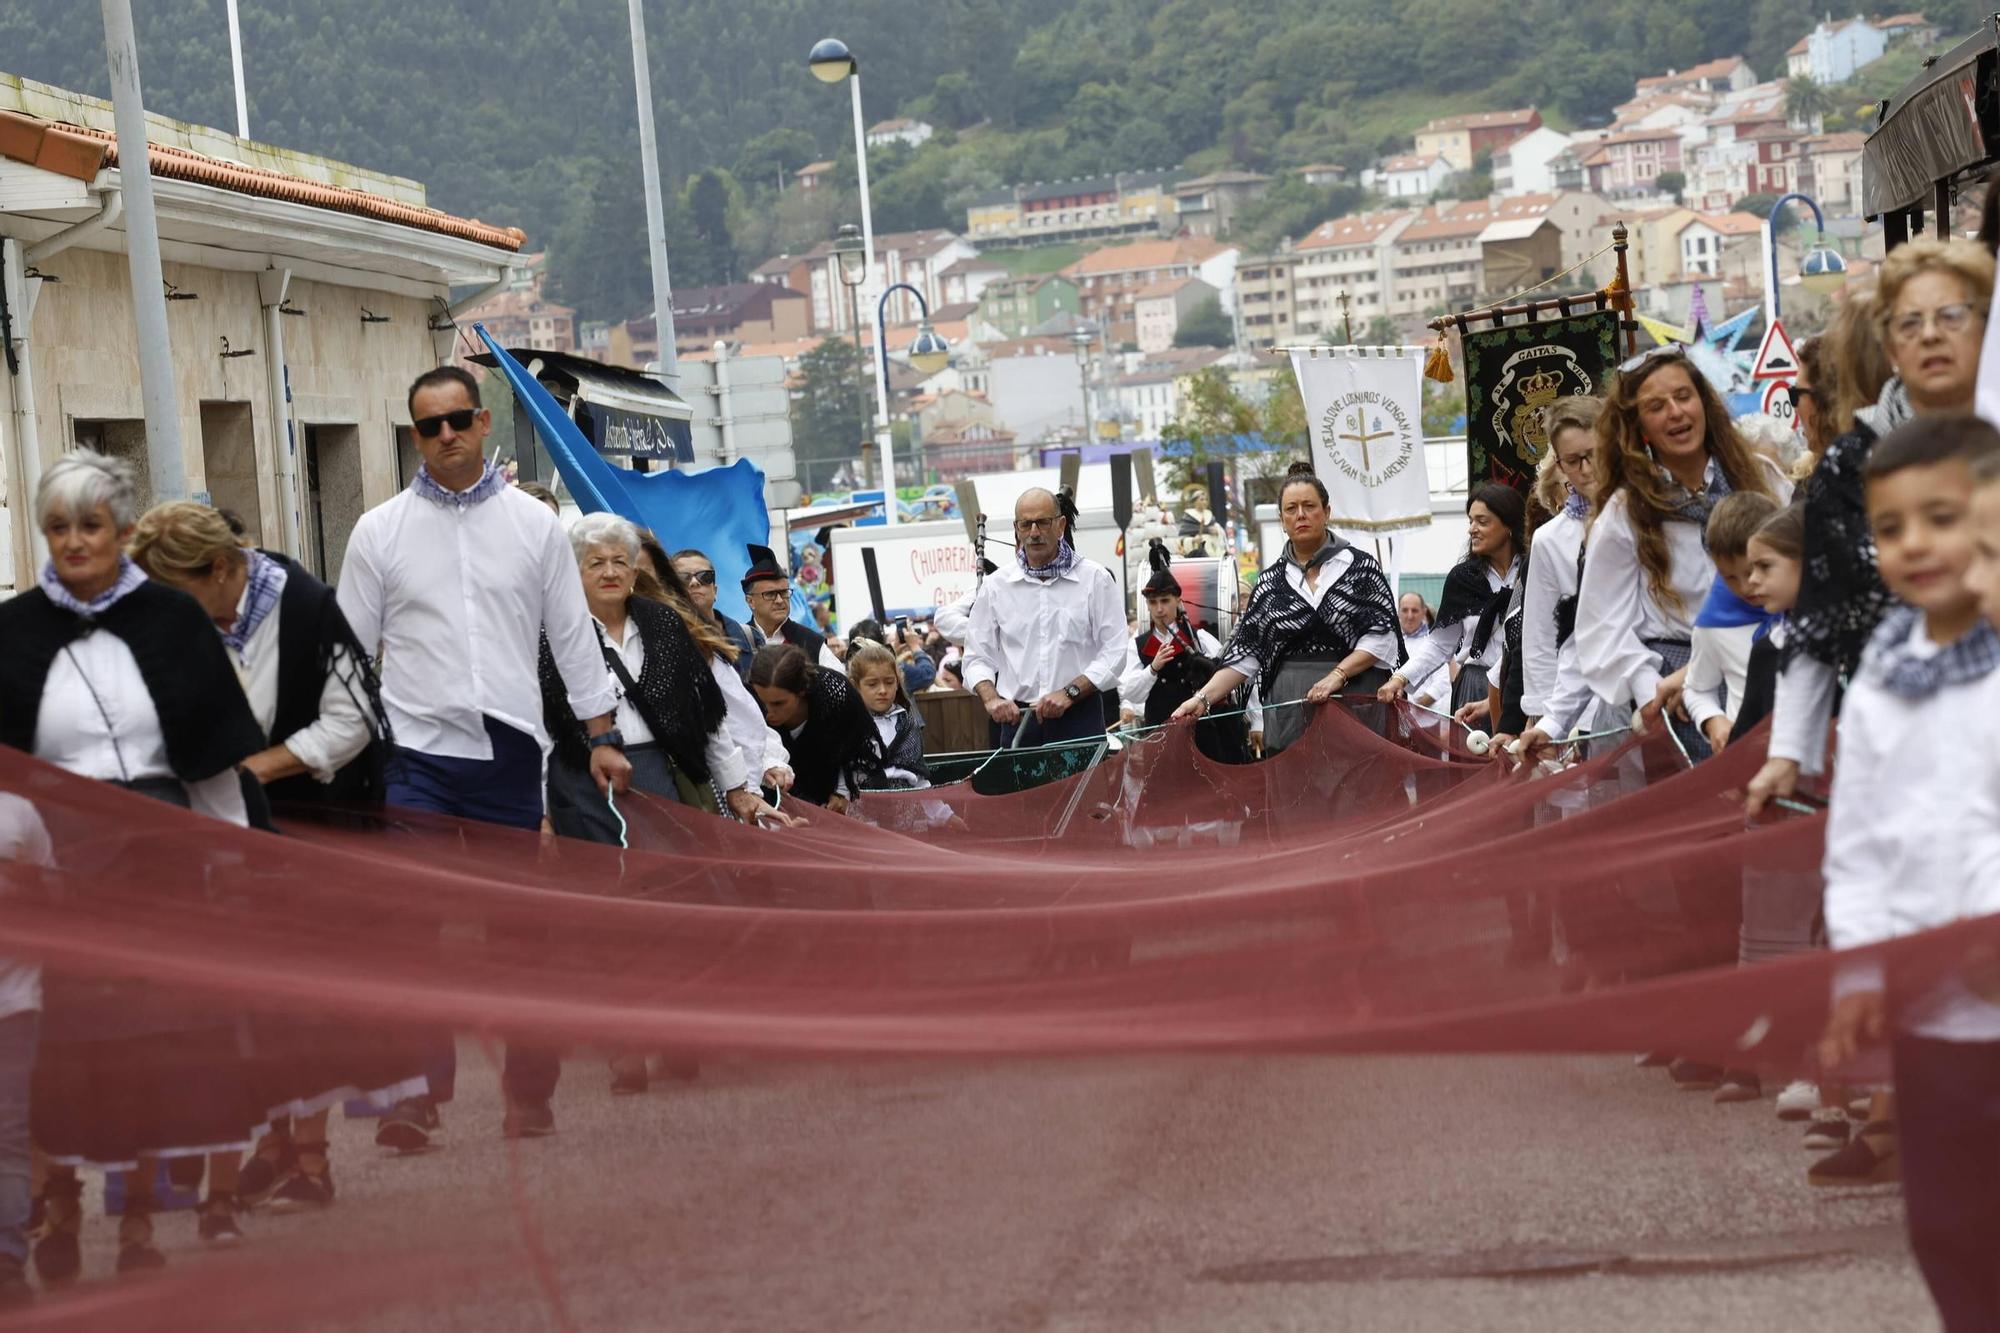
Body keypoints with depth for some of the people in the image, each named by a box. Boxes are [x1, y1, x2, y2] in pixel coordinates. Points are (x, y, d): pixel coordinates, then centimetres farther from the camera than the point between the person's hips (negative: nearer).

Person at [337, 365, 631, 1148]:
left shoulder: (533, 524, 8)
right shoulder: (380, 531, 5)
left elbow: (574, 637, 11)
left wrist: (603, 736, 6)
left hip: (509, 754, 1)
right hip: (417, 753, -1)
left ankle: (530, 1099, 15)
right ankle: (416, 1097, -12)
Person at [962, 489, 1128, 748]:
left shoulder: (1095, 579, 2)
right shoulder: (996, 587, 9)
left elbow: (1113, 653, -2)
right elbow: (977, 656, 11)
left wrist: (1069, 693, -14)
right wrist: (991, 697, -8)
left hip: (1080, 719, -2)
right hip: (1017, 717, 2)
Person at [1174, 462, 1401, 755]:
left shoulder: (1360, 566, 4)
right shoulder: (1270, 580, 11)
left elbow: (1382, 635, -2)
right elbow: (1246, 651, 8)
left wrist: (1338, 674, -15)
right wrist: (1203, 698, -5)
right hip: (1288, 717, 2)